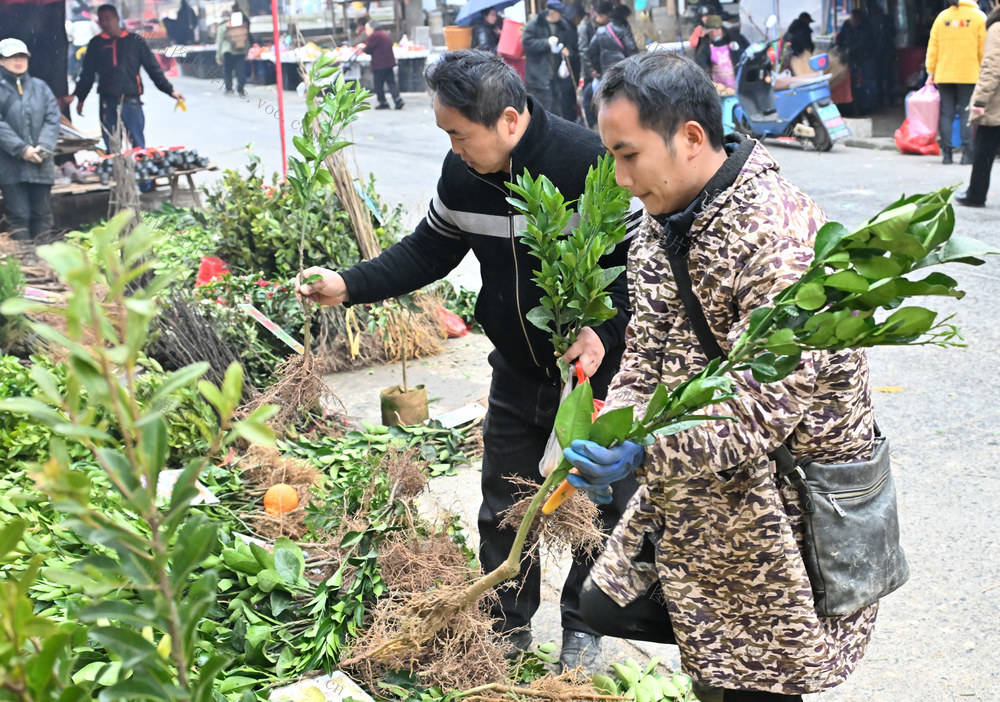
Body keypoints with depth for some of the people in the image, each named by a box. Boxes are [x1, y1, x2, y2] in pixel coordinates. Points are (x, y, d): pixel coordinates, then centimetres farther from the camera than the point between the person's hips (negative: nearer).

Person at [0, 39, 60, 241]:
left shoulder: (40, 87, 11)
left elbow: (53, 119, 4)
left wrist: (44, 147, -11)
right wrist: (21, 149, -17)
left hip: (41, 165, 4)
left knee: (43, 216, 8)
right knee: (19, 217, -4)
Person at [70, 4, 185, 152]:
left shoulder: (135, 41, 7)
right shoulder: (96, 44, 12)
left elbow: (153, 68, 8)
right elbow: (87, 74, 17)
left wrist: (170, 90, 4)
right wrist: (79, 97, 17)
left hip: (131, 101, -2)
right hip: (107, 102, 2)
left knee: (138, 144, -5)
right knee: (111, 148, 4)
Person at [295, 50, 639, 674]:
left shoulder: (589, 162, -26)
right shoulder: (464, 172, -7)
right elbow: (429, 251, 6)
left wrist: (605, 330, -33)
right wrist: (349, 286, -6)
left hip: (597, 365, -5)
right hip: (518, 366, 6)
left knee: (601, 504, 9)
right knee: (504, 507, 14)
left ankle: (584, 627, 31)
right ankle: (509, 627, 33)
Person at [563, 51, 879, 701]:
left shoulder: (784, 236, -27)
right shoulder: (663, 221, 2)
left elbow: (762, 405, -31)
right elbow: (647, 354, 4)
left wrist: (643, 451, -40)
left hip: (784, 506, -8)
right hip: (693, 488, 8)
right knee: (606, 606, 15)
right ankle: (715, 650, 35)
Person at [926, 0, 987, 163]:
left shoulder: (942, 16, 8)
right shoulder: (979, 17, 0)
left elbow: (933, 47, 8)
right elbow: (983, 49, -1)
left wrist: (931, 72, 12)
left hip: (944, 75, 2)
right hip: (969, 75, -2)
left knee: (946, 113, 5)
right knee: (966, 113, 0)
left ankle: (947, 152, 1)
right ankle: (967, 153, -6)